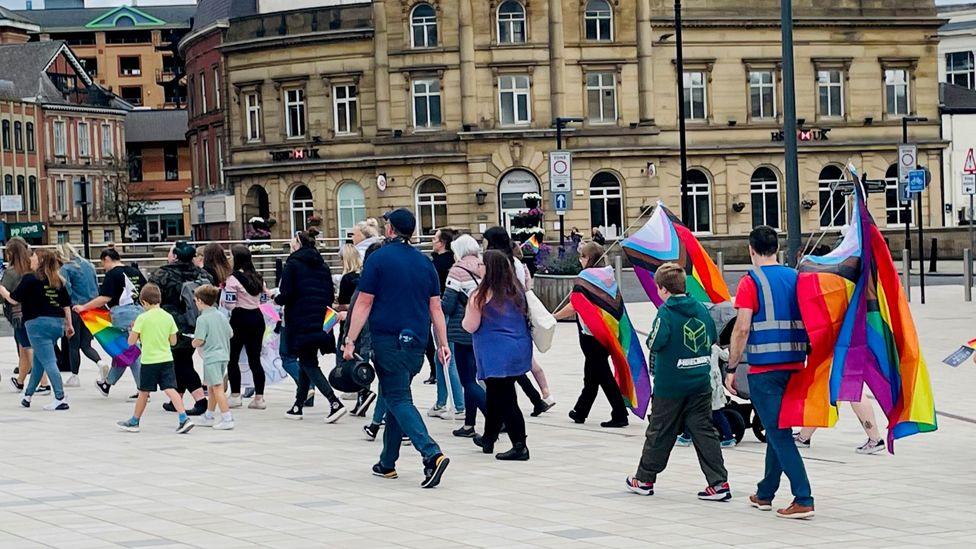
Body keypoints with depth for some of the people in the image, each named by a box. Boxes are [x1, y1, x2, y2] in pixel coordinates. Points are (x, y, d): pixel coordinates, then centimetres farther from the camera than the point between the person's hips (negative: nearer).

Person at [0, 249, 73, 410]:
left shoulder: (30, 279, -9)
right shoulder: (58, 281, 10)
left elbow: (13, 299, -5)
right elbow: (66, 305, 12)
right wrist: (69, 325, 20)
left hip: (38, 323, -7)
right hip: (58, 323, 7)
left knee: (48, 361, -7)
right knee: (38, 360, 19)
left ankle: (60, 399, -13)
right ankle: (28, 395, 30)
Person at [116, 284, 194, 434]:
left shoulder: (142, 318, -9)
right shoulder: (168, 317, 3)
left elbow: (131, 341, -8)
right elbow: (173, 341, 8)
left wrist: (134, 329, 11)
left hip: (149, 361, -3)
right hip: (166, 360, 3)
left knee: (144, 393, 8)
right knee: (170, 390, -2)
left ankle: (134, 422, 22)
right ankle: (184, 419, -15)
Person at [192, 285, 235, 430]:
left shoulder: (202, 319, -13)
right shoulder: (221, 316, 8)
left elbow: (199, 341, -17)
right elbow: (230, 333, 14)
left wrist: (194, 343, 4)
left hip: (211, 357, -8)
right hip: (224, 355, 8)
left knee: (217, 388, -8)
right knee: (212, 388, 19)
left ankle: (227, 419, -13)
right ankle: (208, 417, 28)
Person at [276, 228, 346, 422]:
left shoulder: (293, 264, -7)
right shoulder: (323, 266, 12)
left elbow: (286, 295, -12)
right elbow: (331, 295, 10)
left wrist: (276, 298, 7)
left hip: (301, 323, -6)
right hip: (320, 323, 6)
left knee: (308, 365, -4)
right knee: (306, 362, 16)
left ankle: (334, 402, -19)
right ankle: (298, 405, 21)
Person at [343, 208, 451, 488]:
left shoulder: (379, 258, -5)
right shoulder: (424, 262, 10)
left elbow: (364, 303, -7)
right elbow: (435, 308, 10)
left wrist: (350, 340, -5)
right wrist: (443, 343, 14)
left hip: (388, 339, -6)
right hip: (416, 340, 6)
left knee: (398, 399, -7)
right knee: (395, 395, 18)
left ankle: (432, 454, -25)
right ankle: (387, 462, 22)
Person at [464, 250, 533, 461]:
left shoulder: (482, 295, -14)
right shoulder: (517, 291, 5)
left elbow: (470, 326, -10)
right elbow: (525, 318, 16)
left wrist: (467, 317, 9)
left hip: (496, 355, -7)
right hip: (519, 351, 7)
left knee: (504, 399, -5)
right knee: (496, 396, 21)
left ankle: (519, 446, -10)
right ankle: (489, 438, 35)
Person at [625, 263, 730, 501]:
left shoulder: (666, 311, -13)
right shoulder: (701, 308, 4)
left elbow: (656, 342, -22)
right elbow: (713, 338, 11)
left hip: (670, 385, -4)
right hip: (701, 383, 4)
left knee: (659, 432, 9)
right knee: (704, 431, 5)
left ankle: (644, 479, 23)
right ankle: (719, 483, -3)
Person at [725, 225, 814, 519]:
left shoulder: (751, 282, -8)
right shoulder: (795, 278, 9)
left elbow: (742, 329, -14)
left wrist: (731, 368, -8)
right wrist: (807, 360, 22)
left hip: (764, 369, -6)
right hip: (794, 366, 6)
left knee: (779, 433, -5)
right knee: (778, 429, 18)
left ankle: (803, 500, -13)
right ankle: (765, 493, 28)